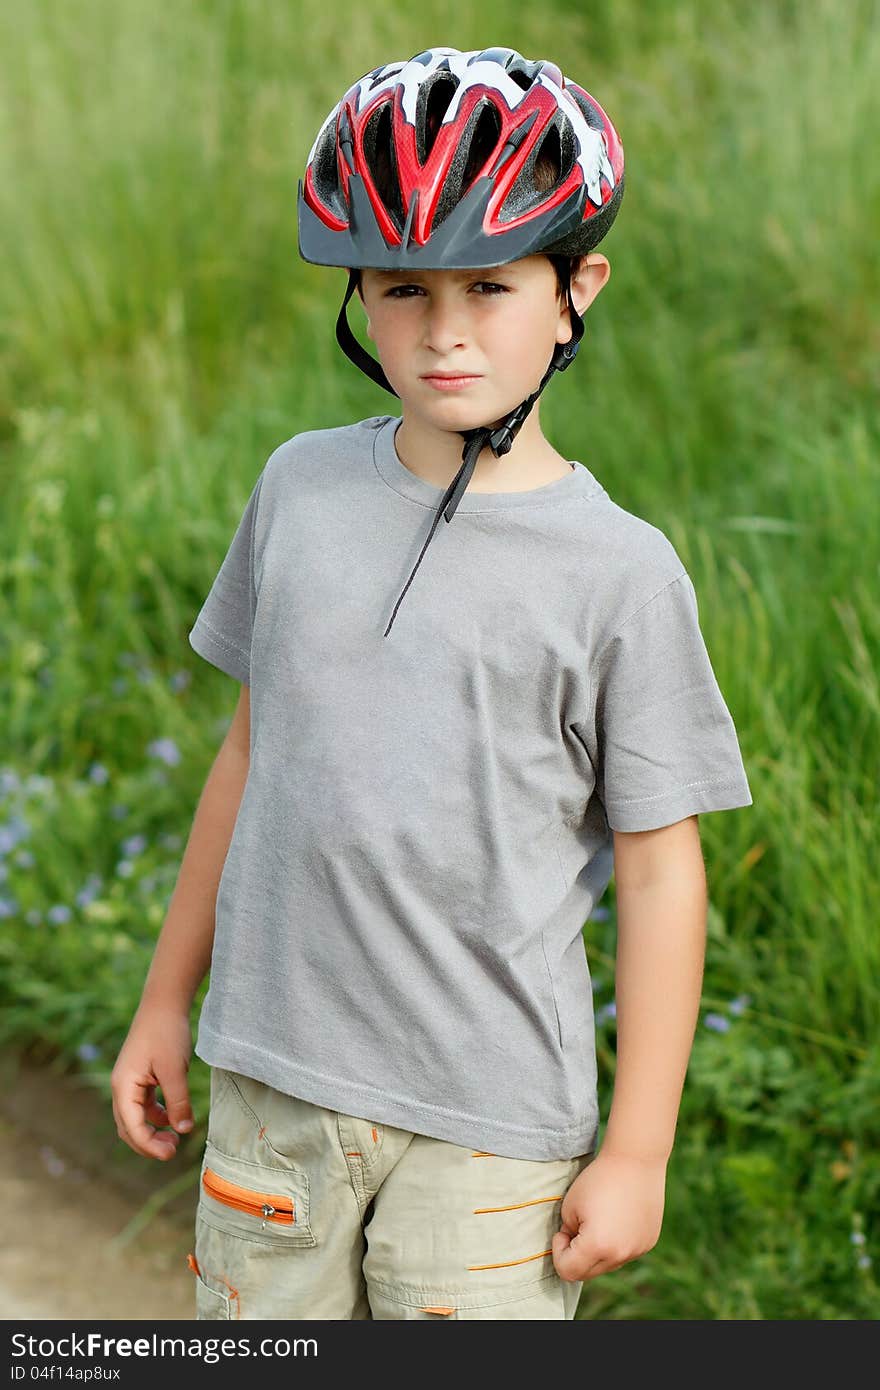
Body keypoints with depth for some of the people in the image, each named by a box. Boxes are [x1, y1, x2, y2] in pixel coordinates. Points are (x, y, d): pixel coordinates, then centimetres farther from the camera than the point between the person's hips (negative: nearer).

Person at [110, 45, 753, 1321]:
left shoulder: (618, 571, -9)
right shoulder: (303, 488, 2)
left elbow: (659, 871, -6)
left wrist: (638, 1152, -5)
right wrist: (168, 1000, 16)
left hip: (488, 1113, -4)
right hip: (271, 1074, 4)